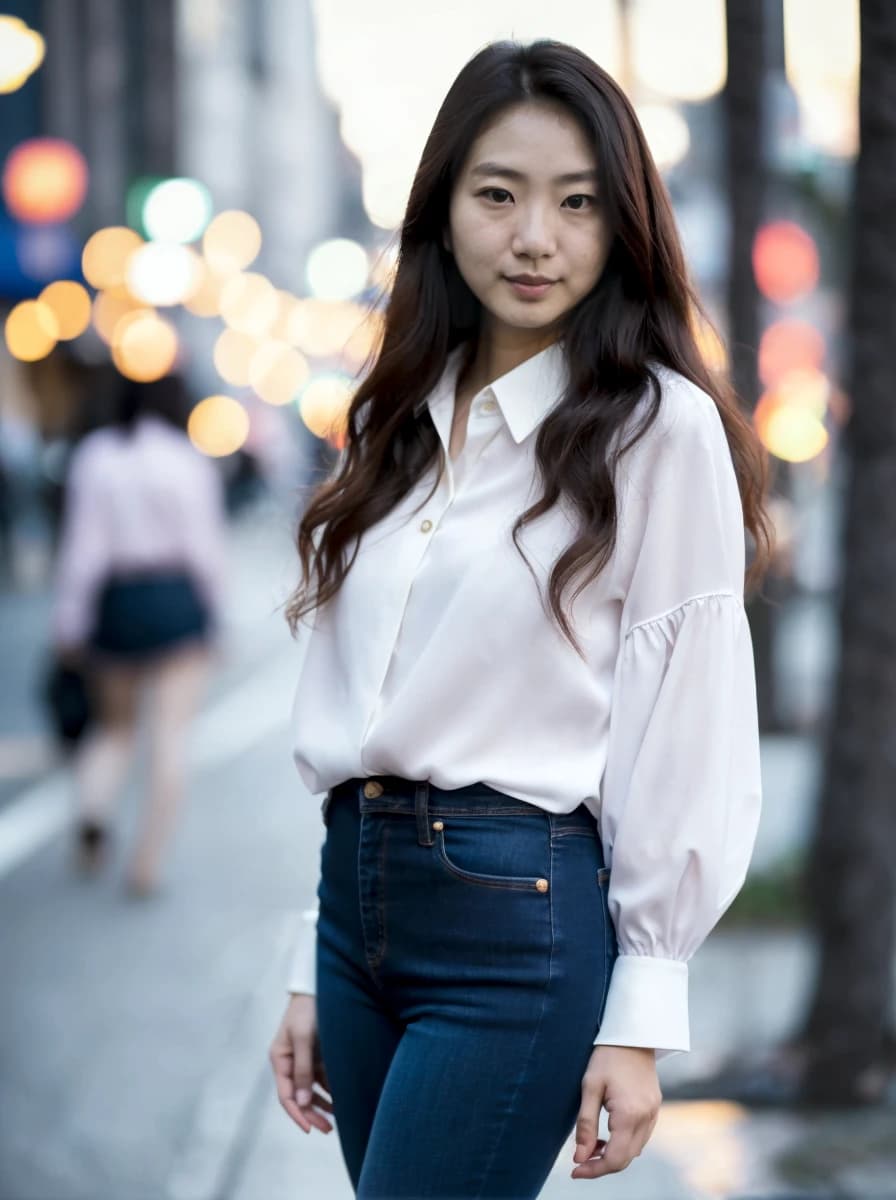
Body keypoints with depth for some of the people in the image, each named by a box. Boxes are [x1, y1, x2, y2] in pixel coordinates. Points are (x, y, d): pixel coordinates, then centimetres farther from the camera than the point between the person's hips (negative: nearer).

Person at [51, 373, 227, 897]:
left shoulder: (94, 456, -1)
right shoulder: (191, 462, -5)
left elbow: (83, 547, -2)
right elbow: (207, 547, -3)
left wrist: (70, 623, 1)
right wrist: (213, 618, 7)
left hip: (113, 599, 2)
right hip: (178, 600, -2)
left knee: (116, 725, 19)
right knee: (171, 735, -1)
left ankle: (93, 810, -8)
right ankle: (148, 862, -7)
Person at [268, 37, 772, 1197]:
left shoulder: (661, 427, -6)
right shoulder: (396, 424, 12)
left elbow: (686, 729, -8)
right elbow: (342, 717, 13)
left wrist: (643, 1013, -10)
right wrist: (313, 970, 12)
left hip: (524, 919, -6)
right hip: (360, 895, 6)